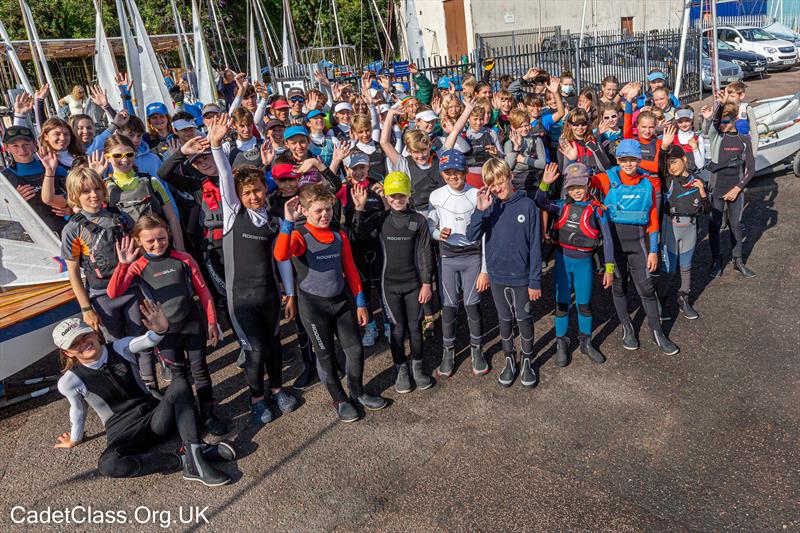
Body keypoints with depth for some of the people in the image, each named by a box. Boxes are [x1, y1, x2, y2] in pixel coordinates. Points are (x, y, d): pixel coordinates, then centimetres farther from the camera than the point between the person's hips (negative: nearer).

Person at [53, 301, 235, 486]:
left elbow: (148, 341, -25)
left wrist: (159, 330, -47)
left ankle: (193, 451, -37)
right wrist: (74, 440, 25)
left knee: (179, 384, -27)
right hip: (122, 434, -1)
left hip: (155, 417, 2)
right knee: (107, 465, -35)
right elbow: (77, 411, 10)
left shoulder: (120, 348, -6)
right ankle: (183, 460, -30)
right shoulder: (70, 382, -7)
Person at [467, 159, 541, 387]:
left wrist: (535, 281, -9)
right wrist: (480, 210, -27)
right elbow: (472, 236, -14)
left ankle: (527, 361, 32)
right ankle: (509, 360, 35)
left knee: (524, 319, 13)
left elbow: (535, 245, -9)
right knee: (505, 320, 17)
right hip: (497, 276, 3)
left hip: (522, 276, -2)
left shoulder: (527, 205, -11)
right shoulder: (490, 206, -4)